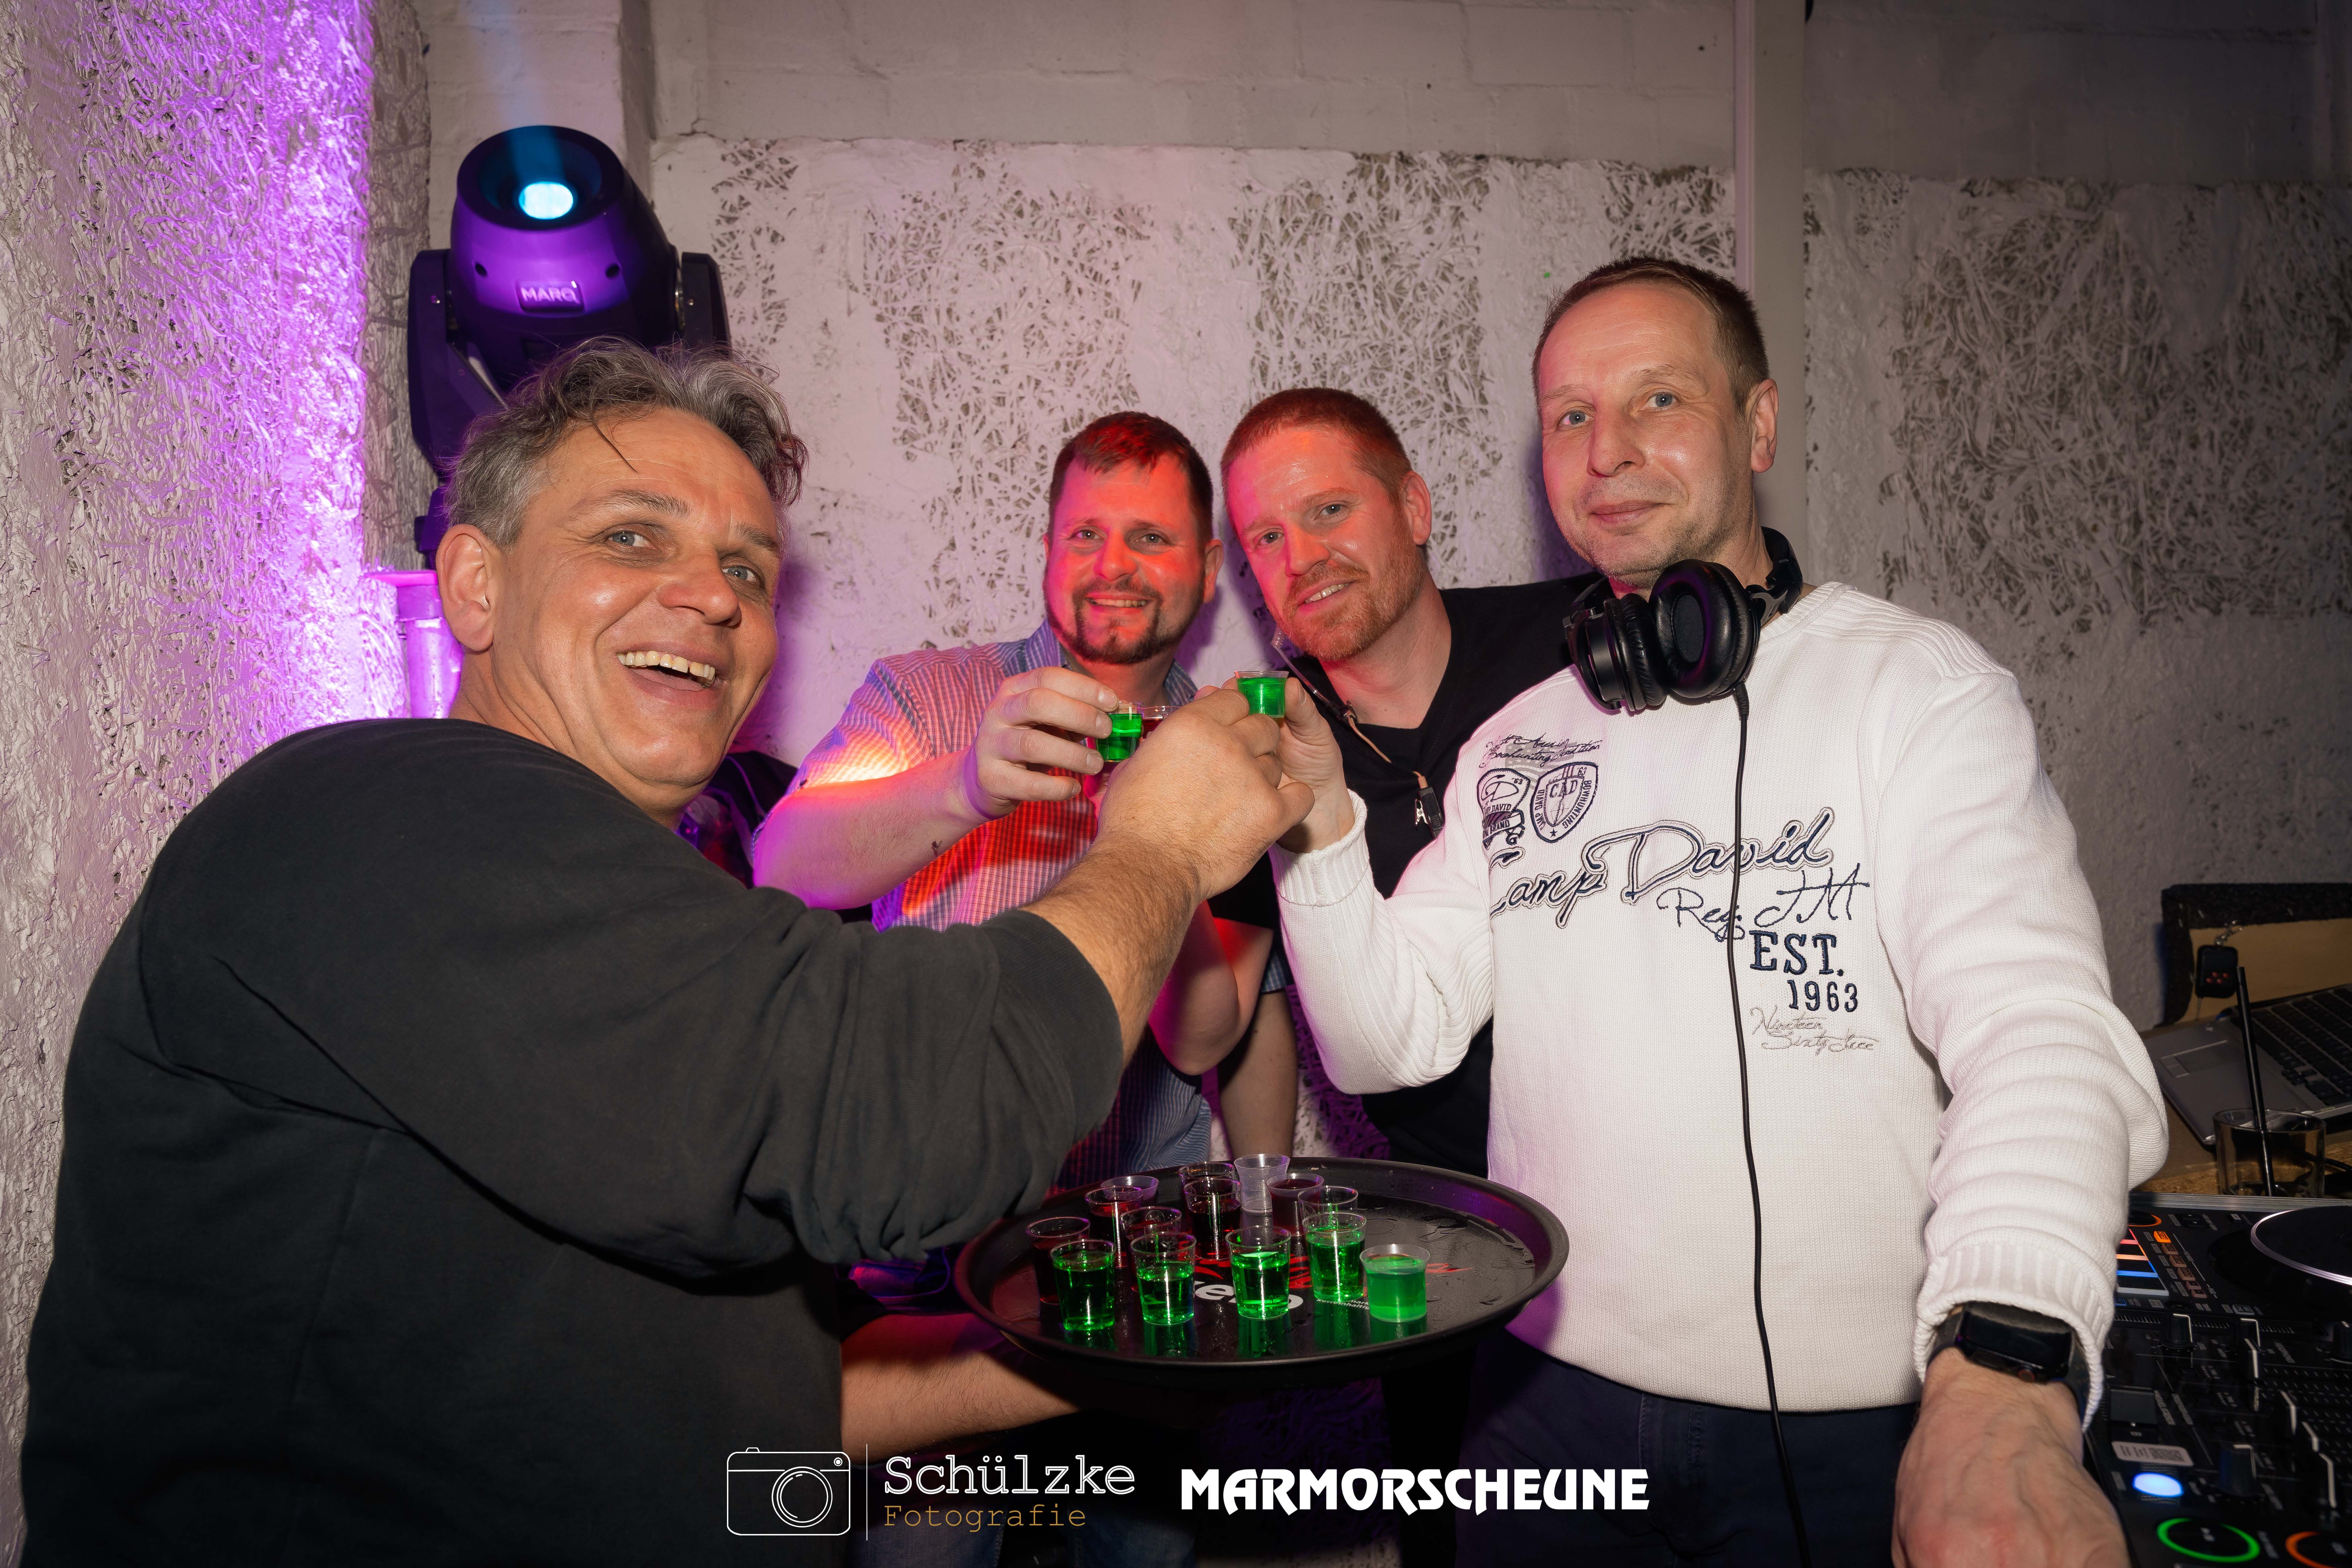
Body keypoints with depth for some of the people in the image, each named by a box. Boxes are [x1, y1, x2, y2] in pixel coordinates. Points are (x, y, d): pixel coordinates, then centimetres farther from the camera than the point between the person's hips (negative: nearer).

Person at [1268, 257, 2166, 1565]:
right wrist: (1321, 829, -15)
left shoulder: (1916, 686, -9)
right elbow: (1385, 1040, 2)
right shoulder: (1517, 744, 7)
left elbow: (2037, 1028, -22)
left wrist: (2006, 1377, -38)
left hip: (1849, 1437, -4)